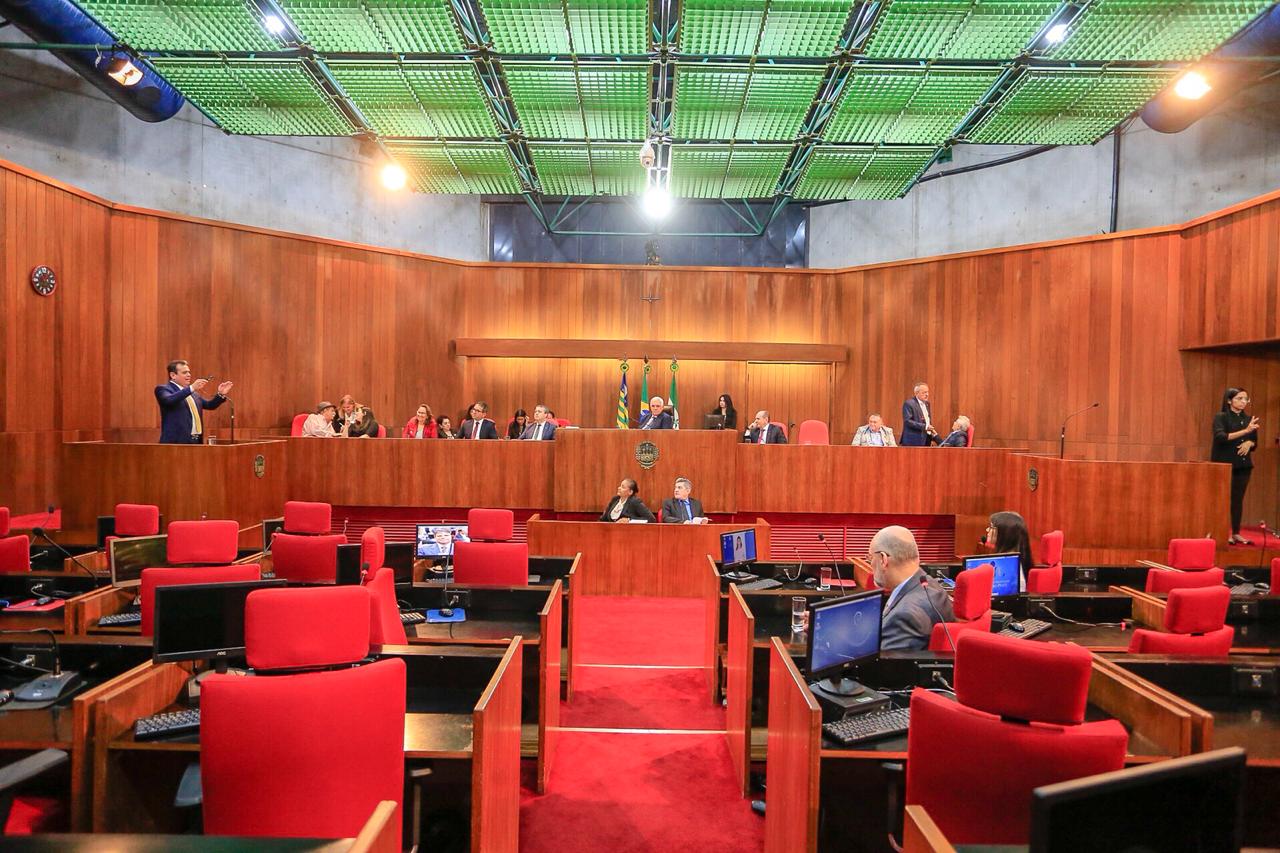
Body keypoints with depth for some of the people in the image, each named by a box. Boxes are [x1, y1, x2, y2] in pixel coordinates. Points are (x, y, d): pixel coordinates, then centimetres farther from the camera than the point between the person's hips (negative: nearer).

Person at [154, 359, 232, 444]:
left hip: (197, 441, 7)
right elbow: (169, 400, -24)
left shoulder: (192, 392, 19)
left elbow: (209, 405, 20)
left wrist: (221, 394, 2)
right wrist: (191, 388, -32)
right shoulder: (163, 389, -3)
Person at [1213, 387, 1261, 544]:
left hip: (1244, 465, 5)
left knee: (1238, 499, 6)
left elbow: (1255, 443, 16)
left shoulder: (1248, 419, 11)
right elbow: (1220, 437, -19)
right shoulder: (1220, 417, -4)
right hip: (1224, 464, -5)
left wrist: (1249, 443, -7)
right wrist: (1245, 431, -26)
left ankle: (1236, 533, 11)